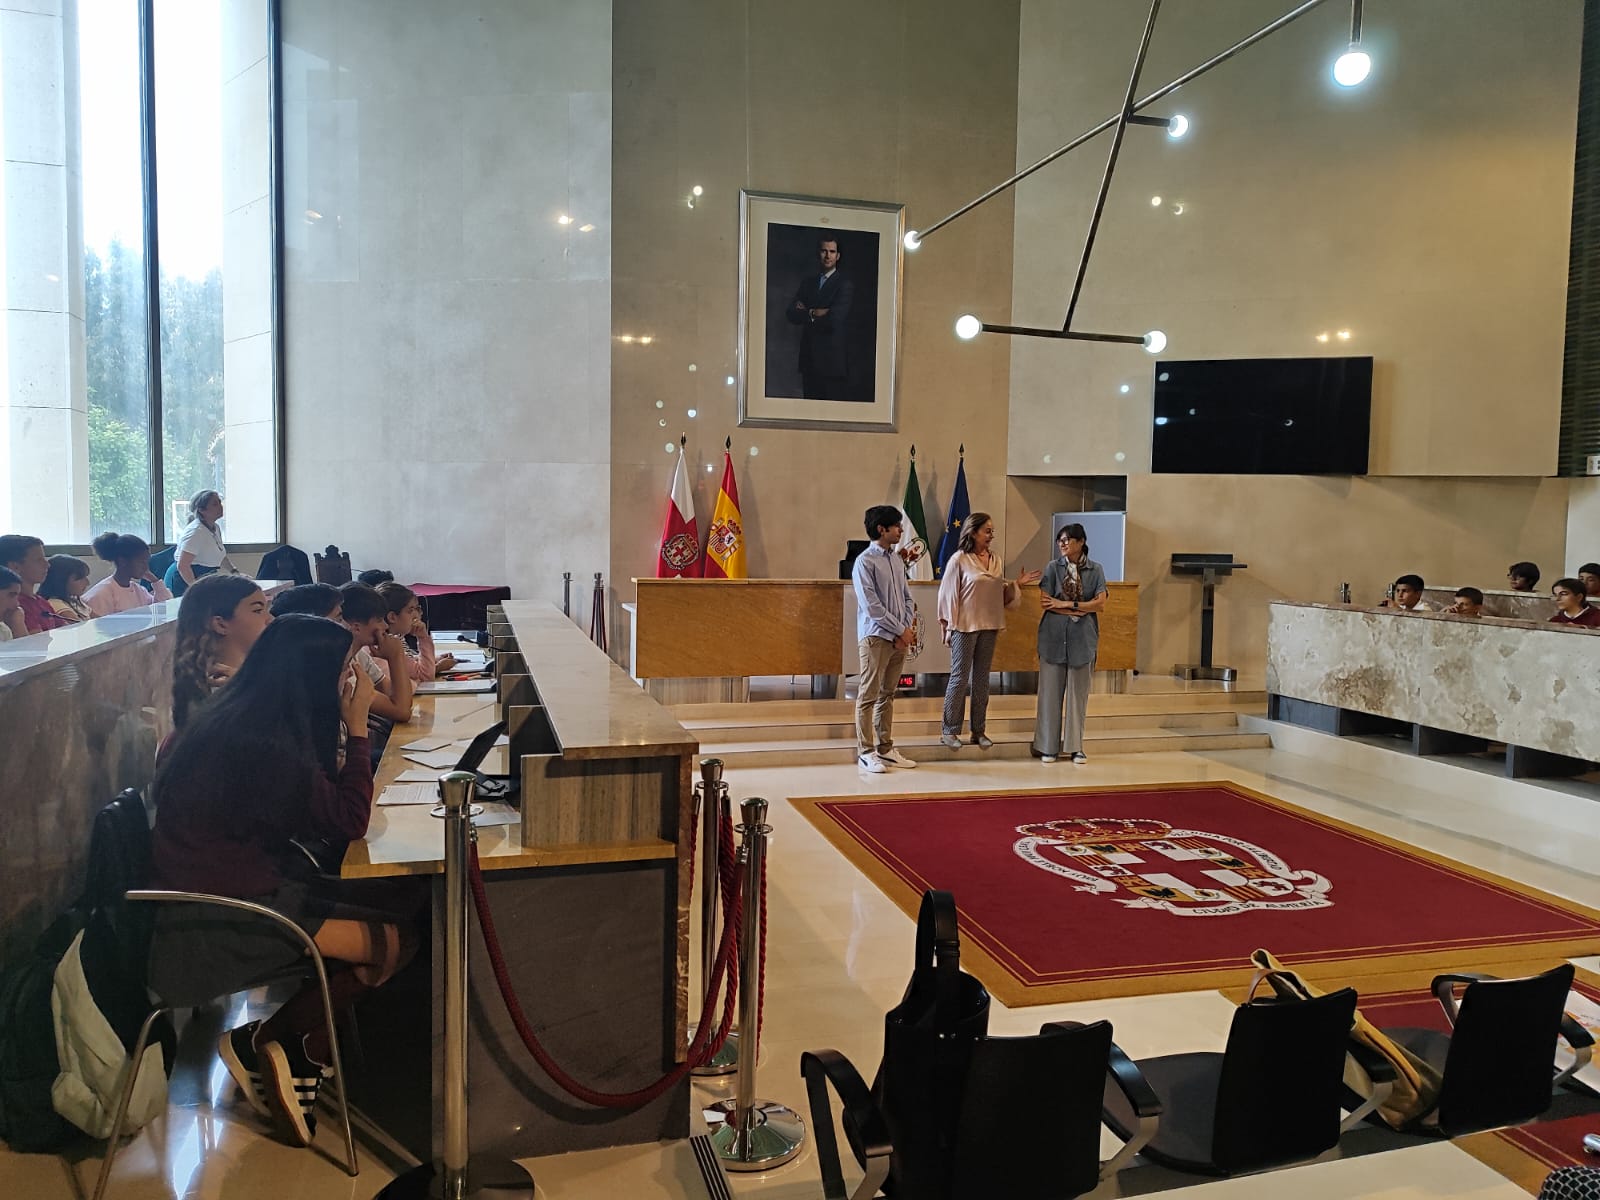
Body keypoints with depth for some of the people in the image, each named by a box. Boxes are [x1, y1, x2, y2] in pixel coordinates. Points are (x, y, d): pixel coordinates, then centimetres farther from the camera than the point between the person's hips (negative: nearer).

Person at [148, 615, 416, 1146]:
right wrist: (358, 726, -14)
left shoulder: (245, 721, 5)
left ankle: (302, 1056, 7)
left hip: (235, 889, 10)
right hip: (214, 926, -10)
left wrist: (350, 727, 1)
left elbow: (323, 802, 12)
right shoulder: (261, 745, -25)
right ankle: (261, 1038, 6)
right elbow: (351, 819, -18)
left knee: (380, 906, 4)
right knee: (395, 941, -11)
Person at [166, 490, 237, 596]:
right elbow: (182, 565, -25)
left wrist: (234, 572, 9)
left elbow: (221, 555, 25)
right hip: (183, 581, -8)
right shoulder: (195, 531, -18)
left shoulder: (216, 529, 8)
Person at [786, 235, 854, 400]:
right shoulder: (807, 282, 14)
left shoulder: (845, 285, -3)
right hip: (809, 358, 5)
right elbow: (792, 315, 3)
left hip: (832, 360, -5)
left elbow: (835, 319, -16)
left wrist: (807, 313, -3)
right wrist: (815, 313, -11)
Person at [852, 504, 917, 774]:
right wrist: (900, 630, -11)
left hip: (900, 637, 7)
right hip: (876, 637, -7)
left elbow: (907, 596, 15)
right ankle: (865, 752, 3)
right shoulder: (865, 562, -10)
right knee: (868, 696, -2)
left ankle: (885, 748, 18)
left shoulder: (896, 559, 12)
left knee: (887, 695, 12)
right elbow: (871, 606, -14)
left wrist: (910, 626, 0)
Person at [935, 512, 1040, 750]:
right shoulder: (959, 559, -7)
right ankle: (949, 731, 7)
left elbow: (1002, 595, 14)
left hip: (989, 627, 5)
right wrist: (948, 627, -8)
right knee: (960, 678, -1)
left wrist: (1016, 584, -3)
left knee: (981, 679, 10)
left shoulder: (997, 561, 9)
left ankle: (978, 730, 17)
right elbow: (948, 594, -6)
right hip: (964, 626, -5)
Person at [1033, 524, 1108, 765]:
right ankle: (1048, 746, 9)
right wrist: (1081, 609, -10)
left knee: (1079, 692, 5)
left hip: (1083, 638, 1)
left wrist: (1066, 604, -9)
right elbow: (1044, 602, -5)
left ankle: (1075, 747, 13)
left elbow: (1101, 604, -4)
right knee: (1051, 691, 1)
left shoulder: (1096, 569, 5)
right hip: (1054, 636, 0)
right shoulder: (1053, 567, 4)